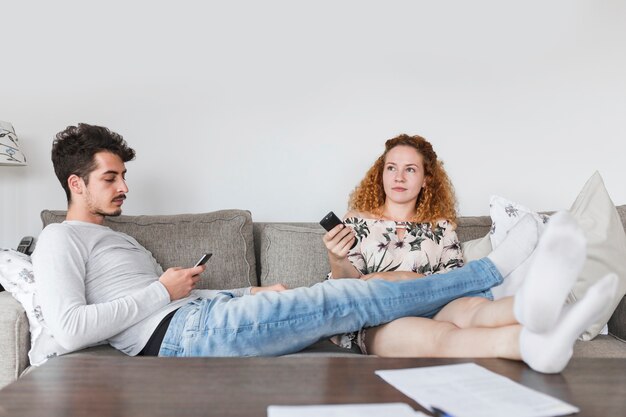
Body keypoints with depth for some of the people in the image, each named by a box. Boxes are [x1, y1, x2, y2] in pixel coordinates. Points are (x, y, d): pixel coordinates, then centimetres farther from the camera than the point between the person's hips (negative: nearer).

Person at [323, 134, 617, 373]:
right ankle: (536, 343, -69)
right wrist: (336, 262, -16)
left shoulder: (440, 227, 21)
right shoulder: (358, 222, 17)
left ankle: (533, 306, -71)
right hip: (376, 323, -2)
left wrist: (399, 277, -9)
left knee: (469, 307, -35)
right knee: (439, 335, -37)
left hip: (434, 311, 3)